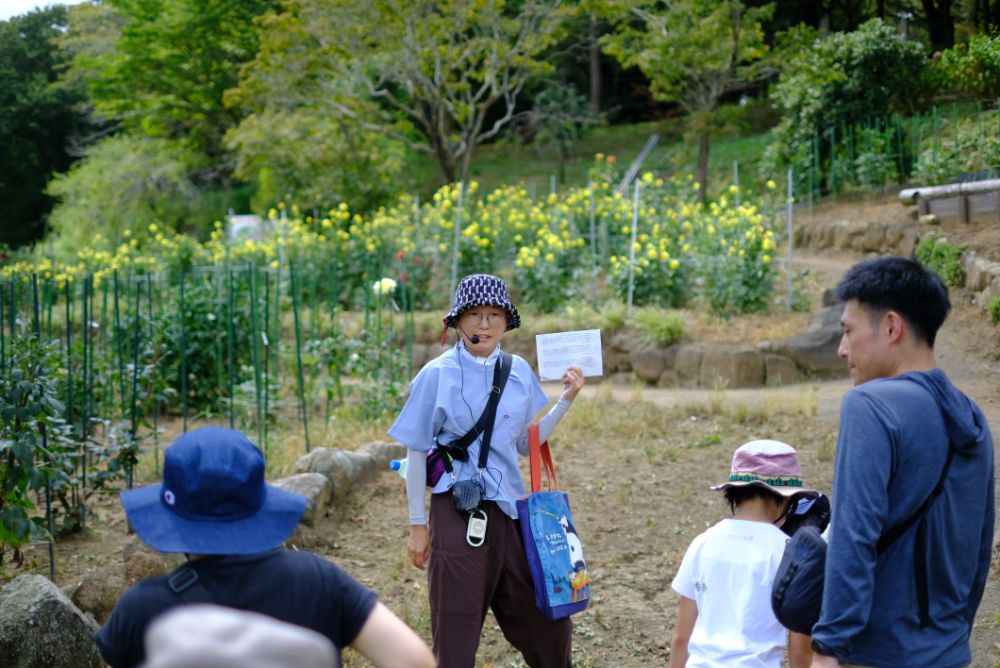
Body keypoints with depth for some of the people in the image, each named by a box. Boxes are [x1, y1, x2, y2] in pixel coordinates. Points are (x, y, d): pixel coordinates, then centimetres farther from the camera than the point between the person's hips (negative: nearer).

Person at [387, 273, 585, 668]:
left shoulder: (518, 372, 5)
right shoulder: (437, 375, -7)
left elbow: (526, 444, 12)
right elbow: (417, 454, -3)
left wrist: (565, 401, 3)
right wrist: (418, 527, -3)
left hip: (510, 509, 4)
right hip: (458, 512, -4)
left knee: (546, 618, 13)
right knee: (457, 628, 5)